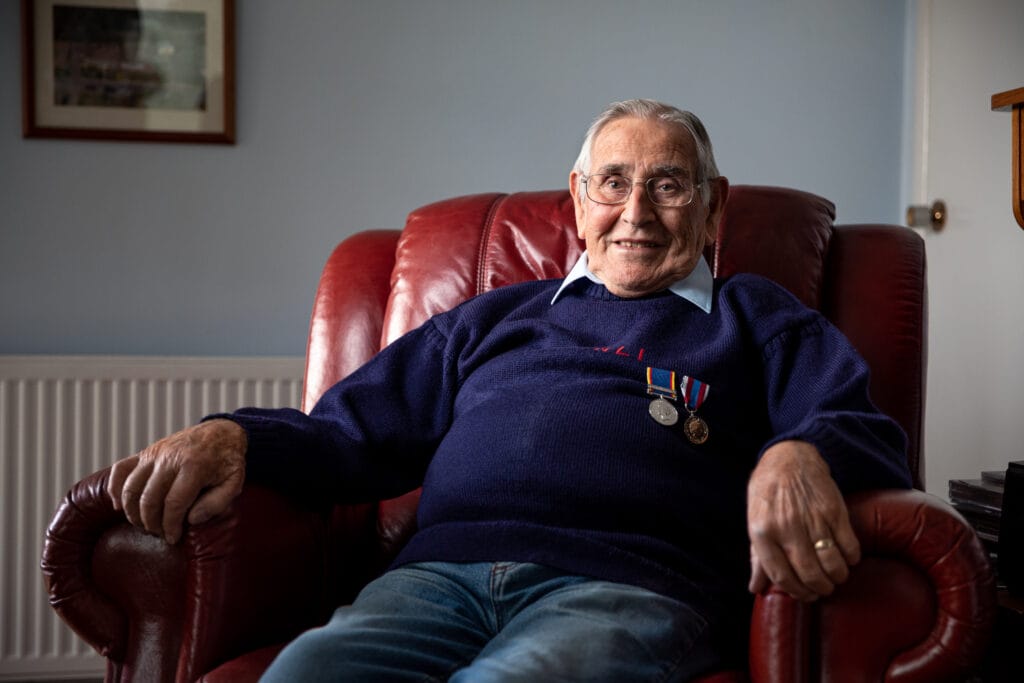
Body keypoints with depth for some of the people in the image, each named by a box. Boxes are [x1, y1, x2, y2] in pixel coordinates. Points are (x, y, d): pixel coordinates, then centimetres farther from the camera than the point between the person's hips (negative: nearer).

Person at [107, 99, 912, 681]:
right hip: (444, 569, 3)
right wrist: (235, 436, 4)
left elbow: (871, 437, 9)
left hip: (629, 584, -2)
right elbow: (352, 433, 26)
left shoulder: (757, 320, 24)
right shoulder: (496, 319, 31)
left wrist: (799, 455, -17)